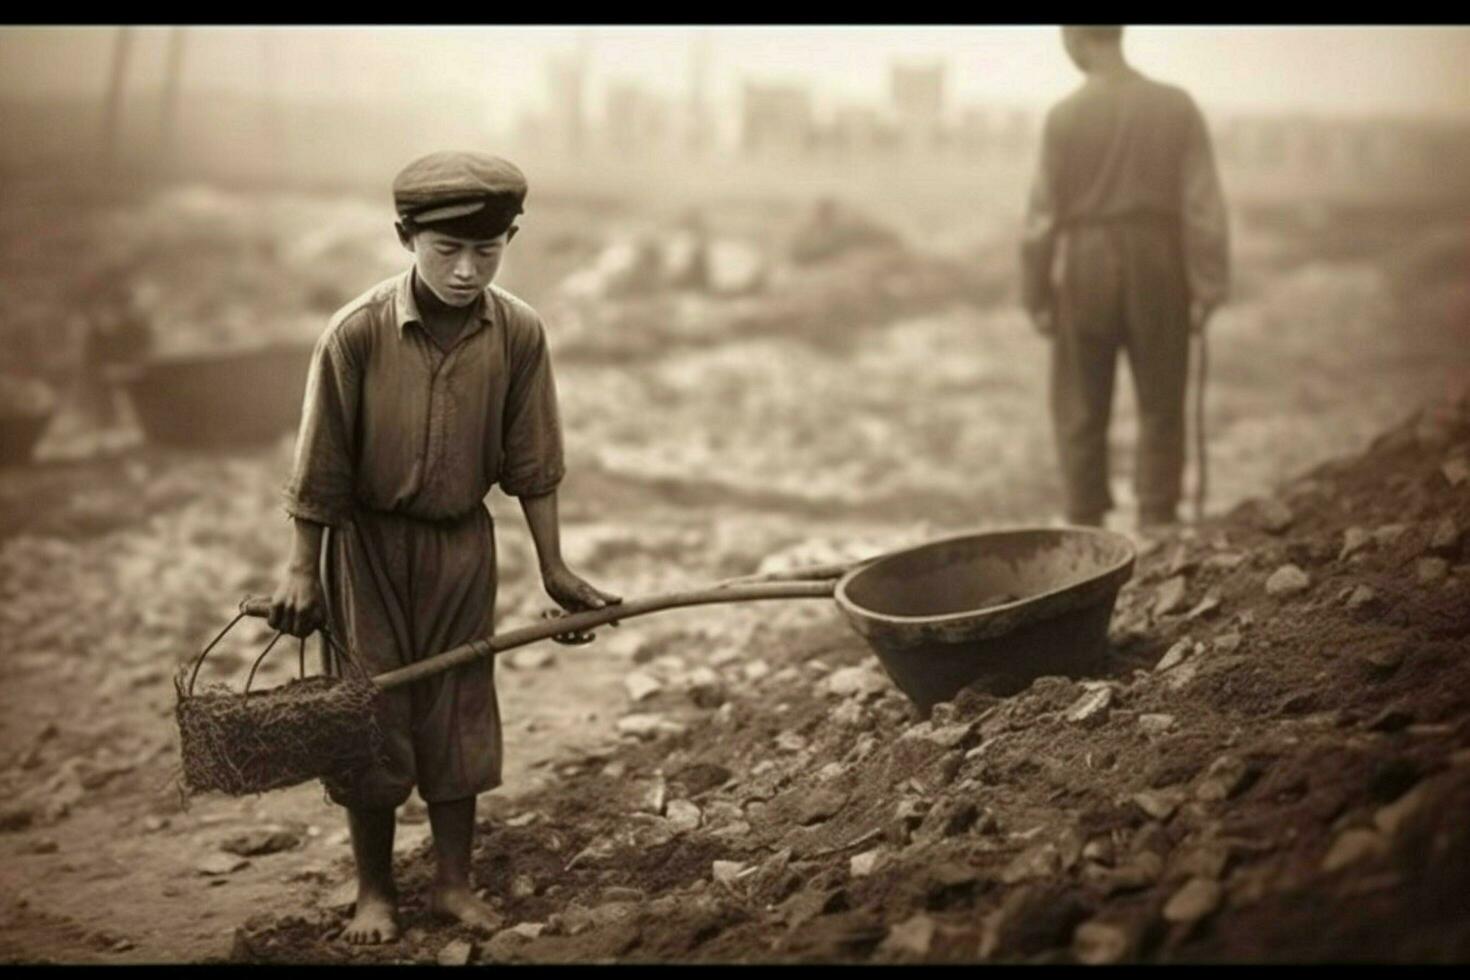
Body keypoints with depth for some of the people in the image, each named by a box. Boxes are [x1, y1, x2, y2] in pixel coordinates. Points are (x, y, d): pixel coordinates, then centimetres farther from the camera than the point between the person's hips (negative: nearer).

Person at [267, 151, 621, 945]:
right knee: (370, 716, 6)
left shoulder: (519, 333, -15)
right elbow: (321, 467, -12)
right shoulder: (357, 333, -22)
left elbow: (530, 464, -4)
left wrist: (554, 570, 1)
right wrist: (302, 571, -6)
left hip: (462, 544, 2)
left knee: (459, 713, 10)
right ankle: (374, 890, 22)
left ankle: (454, 881, 24)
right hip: (367, 543, -2)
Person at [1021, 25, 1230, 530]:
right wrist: (1206, 290, 1)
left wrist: (1036, 296, 4)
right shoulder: (1177, 107, -3)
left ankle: (1087, 531, 13)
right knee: (1160, 409, 11)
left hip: (1084, 268, -1)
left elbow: (1042, 214, -5)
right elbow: (1203, 209, -4)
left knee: (1080, 412, 10)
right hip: (1157, 267, 1)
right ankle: (1157, 527, 11)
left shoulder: (1064, 116, -9)